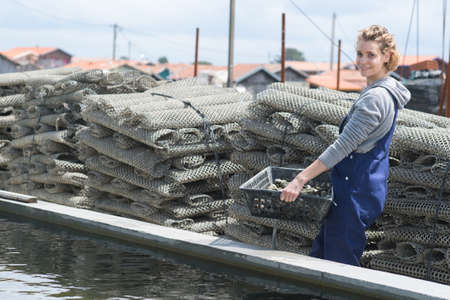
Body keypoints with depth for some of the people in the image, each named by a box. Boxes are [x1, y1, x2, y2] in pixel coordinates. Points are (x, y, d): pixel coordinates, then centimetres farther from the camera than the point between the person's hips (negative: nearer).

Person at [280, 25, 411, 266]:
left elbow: (344, 146, -24)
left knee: (339, 266, -4)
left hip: (356, 190, -11)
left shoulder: (375, 97, -20)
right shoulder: (386, 91, 13)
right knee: (319, 257, 15)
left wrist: (301, 178, -24)